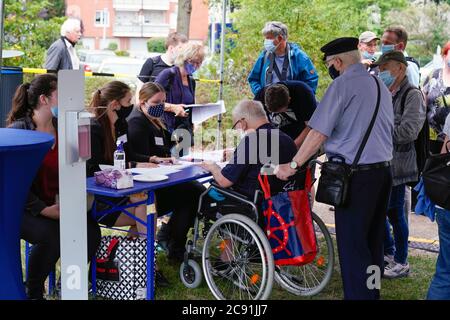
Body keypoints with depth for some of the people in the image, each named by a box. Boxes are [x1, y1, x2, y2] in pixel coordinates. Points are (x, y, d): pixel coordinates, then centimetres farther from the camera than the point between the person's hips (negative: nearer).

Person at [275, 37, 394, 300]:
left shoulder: (343, 84, -10)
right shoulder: (381, 86, 15)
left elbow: (319, 133, -14)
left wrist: (293, 165, -7)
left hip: (357, 175, -8)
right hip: (384, 170, 9)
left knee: (352, 245, -2)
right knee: (373, 241, 17)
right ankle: (372, 292, 27)